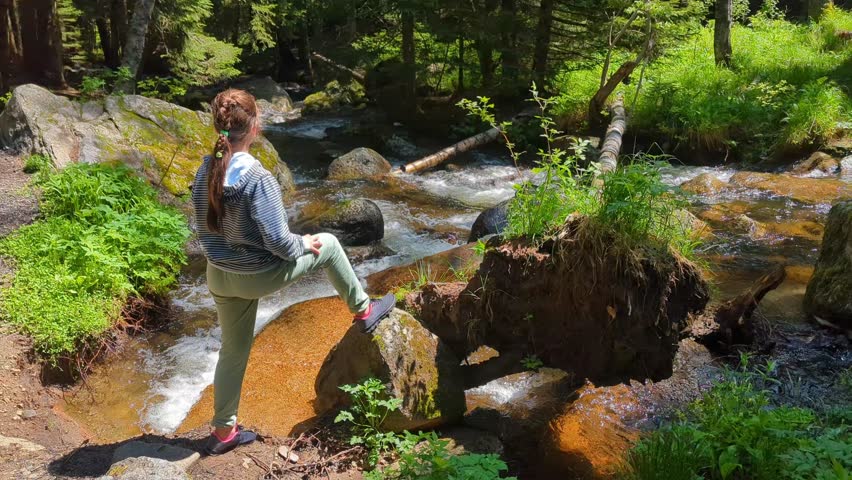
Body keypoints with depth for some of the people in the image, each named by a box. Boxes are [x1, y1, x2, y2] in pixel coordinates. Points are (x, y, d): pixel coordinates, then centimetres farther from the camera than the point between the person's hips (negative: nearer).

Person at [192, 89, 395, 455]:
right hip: (259, 276, -6)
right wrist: (304, 245, -5)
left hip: (220, 277, 7)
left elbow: (204, 230, 5)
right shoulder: (257, 177, -27)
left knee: (233, 352, 22)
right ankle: (363, 310, 30)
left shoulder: (204, 173, -6)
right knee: (327, 244, 15)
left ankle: (223, 431, 35)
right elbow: (277, 240, -25)